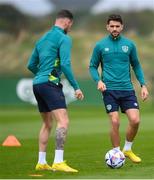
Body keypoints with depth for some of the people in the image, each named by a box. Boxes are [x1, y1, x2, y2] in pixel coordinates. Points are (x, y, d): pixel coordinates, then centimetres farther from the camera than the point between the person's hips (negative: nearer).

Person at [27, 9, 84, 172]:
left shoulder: (43, 38, 20)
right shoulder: (63, 38, -5)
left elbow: (31, 65, 24)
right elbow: (65, 64, -16)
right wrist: (76, 87, -13)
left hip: (37, 84, 9)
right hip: (50, 84, -9)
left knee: (47, 124, 18)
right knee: (63, 121, -16)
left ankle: (41, 162, 19)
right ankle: (58, 162, -27)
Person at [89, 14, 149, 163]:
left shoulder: (129, 44, 7)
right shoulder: (100, 46, 2)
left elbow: (136, 65, 16)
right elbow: (92, 67, 9)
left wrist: (143, 85, 8)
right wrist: (98, 80, -10)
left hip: (127, 89, 2)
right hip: (109, 90, -2)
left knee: (135, 120, -9)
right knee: (115, 122, -9)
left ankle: (127, 149, 14)